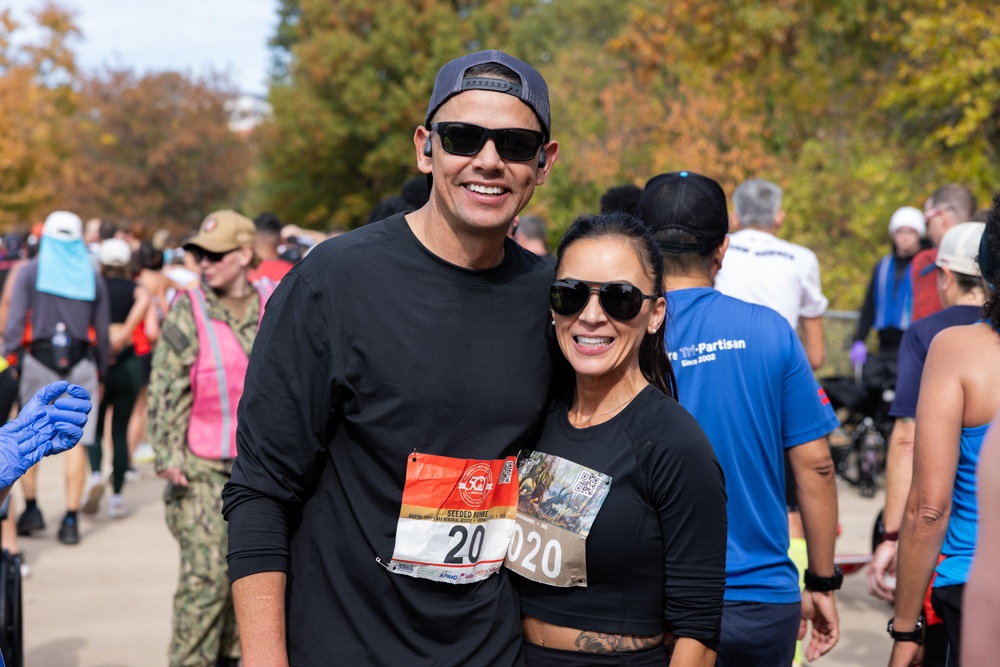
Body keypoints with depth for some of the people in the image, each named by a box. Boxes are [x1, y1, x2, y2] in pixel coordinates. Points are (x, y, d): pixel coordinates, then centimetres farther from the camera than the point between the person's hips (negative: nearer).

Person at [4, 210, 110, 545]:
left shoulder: (30, 271, 4)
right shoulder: (93, 277, 9)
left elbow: (15, 320, -5)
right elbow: (102, 332, 9)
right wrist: (101, 370, 18)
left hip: (39, 359, -1)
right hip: (80, 362, 1)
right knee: (76, 440, 1)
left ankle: (31, 508, 11)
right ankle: (71, 519, 1)